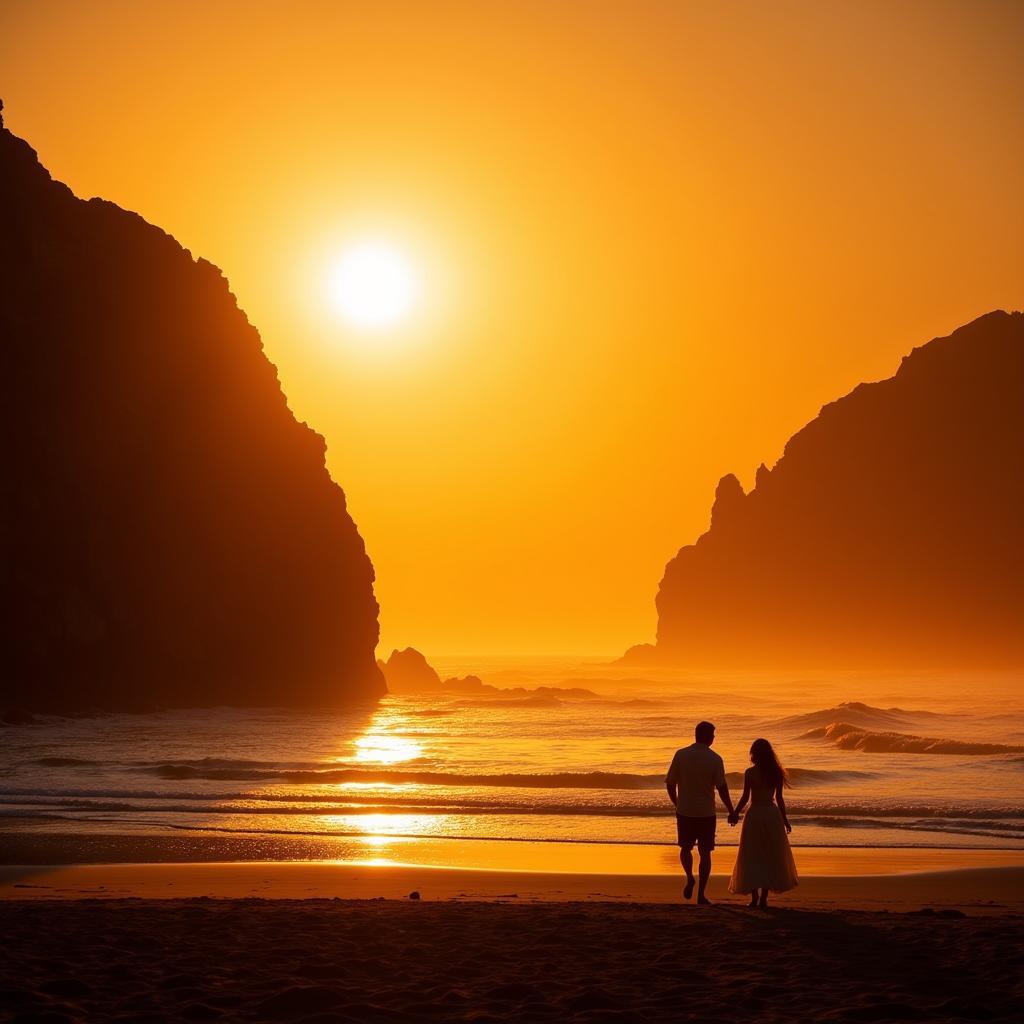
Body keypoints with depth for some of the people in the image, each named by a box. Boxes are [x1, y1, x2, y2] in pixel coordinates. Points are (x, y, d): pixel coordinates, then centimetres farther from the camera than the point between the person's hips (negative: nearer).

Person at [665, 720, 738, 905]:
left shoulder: (681, 755, -3)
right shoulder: (714, 759, -8)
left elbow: (670, 783, 1)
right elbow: (722, 788, -11)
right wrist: (732, 812, -2)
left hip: (684, 812, 1)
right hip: (706, 813, -1)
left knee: (686, 848, 20)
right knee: (705, 853, 6)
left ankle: (690, 877, -2)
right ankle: (701, 894, 4)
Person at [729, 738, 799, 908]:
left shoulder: (750, 773, -8)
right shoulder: (776, 772, 1)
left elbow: (745, 797, -9)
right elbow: (779, 798, 2)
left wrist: (735, 814, 4)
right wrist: (785, 819, 10)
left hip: (755, 815, -3)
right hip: (772, 814, 3)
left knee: (752, 857, 7)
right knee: (771, 856, 12)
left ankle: (755, 896, 1)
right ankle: (763, 897, 10)